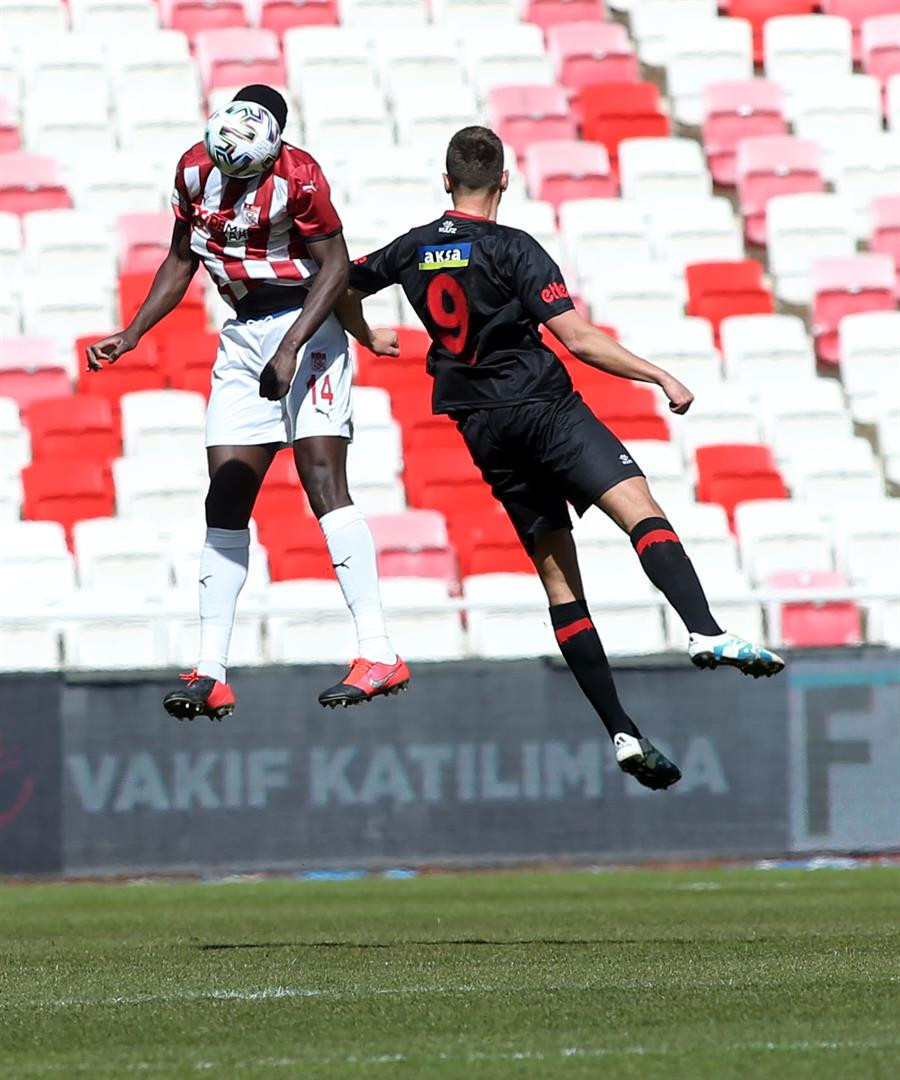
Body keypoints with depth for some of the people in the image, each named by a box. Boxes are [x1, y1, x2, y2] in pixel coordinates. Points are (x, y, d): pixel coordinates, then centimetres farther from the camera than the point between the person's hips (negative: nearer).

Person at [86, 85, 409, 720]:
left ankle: (379, 656, -20)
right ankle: (211, 674, 3)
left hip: (305, 328, -7)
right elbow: (182, 261, 18)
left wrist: (291, 350, -23)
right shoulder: (195, 170, 4)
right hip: (244, 337, 7)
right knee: (226, 498, 2)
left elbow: (335, 266, -14)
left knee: (322, 477, -18)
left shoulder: (295, 176, -16)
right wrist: (132, 335, 15)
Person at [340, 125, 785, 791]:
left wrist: (368, 338, 50)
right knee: (641, 510, -20)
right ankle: (708, 634, -47)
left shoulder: (414, 250, 12)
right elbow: (577, 338, -13)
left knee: (559, 577, 7)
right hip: (542, 406, -6)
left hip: (483, 431, 6)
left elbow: (344, 286, 30)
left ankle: (623, 733, 0)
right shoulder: (513, 249, -6)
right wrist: (660, 376, -6)